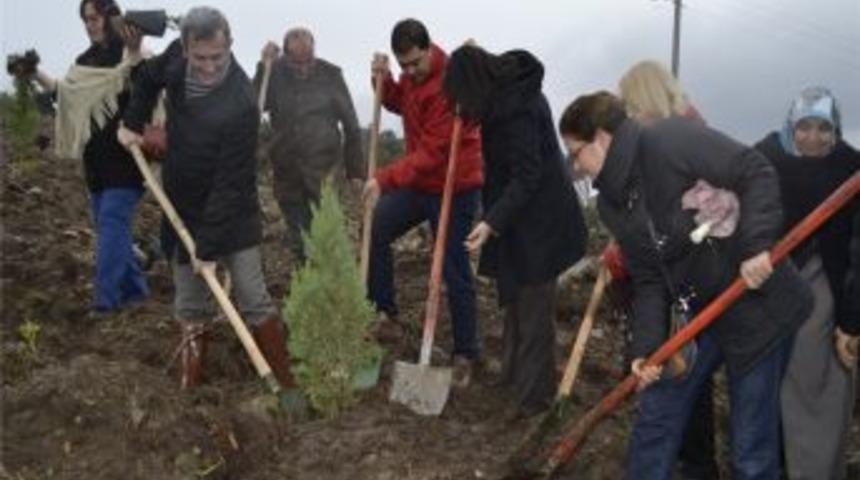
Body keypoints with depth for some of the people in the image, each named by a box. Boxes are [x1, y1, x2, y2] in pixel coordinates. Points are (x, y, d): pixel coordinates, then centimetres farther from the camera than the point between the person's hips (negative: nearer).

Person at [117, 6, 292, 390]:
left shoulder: (240, 104, -29)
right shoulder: (177, 57, -9)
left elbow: (231, 184, -27)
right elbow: (148, 76, 17)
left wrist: (209, 246, -25)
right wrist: (132, 122, 7)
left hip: (231, 212, -5)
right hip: (182, 206, 6)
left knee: (253, 299, -4)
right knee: (189, 304, 11)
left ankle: (284, 383, 6)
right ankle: (191, 384, 22)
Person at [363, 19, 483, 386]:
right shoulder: (413, 74, 0)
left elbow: (431, 153, -27)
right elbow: (399, 104, 20)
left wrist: (385, 178, -30)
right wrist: (384, 80, -1)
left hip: (453, 187, -8)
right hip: (418, 180, 8)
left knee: (454, 273, -3)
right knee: (375, 231, 7)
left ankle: (466, 354, 9)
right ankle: (384, 312, 22)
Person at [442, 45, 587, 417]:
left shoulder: (516, 108, -25)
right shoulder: (510, 90, 6)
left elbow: (527, 177, -28)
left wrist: (492, 221, -33)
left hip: (538, 221, -10)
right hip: (523, 218, 11)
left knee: (533, 306, -1)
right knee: (515, 295, 21)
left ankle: (536, 393, 10)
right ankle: (515, 372, 36)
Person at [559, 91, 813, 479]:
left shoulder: (670, 141, -19)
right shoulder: (611, 203, 3)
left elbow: (755, 174, -19)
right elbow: (649, 280, 1)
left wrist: (756, 245, -28)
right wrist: (646, 347, -10)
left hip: (758, 302, -7)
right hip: (697, 312, 7)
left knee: (752, 439, 4)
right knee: (656, 419, 13)